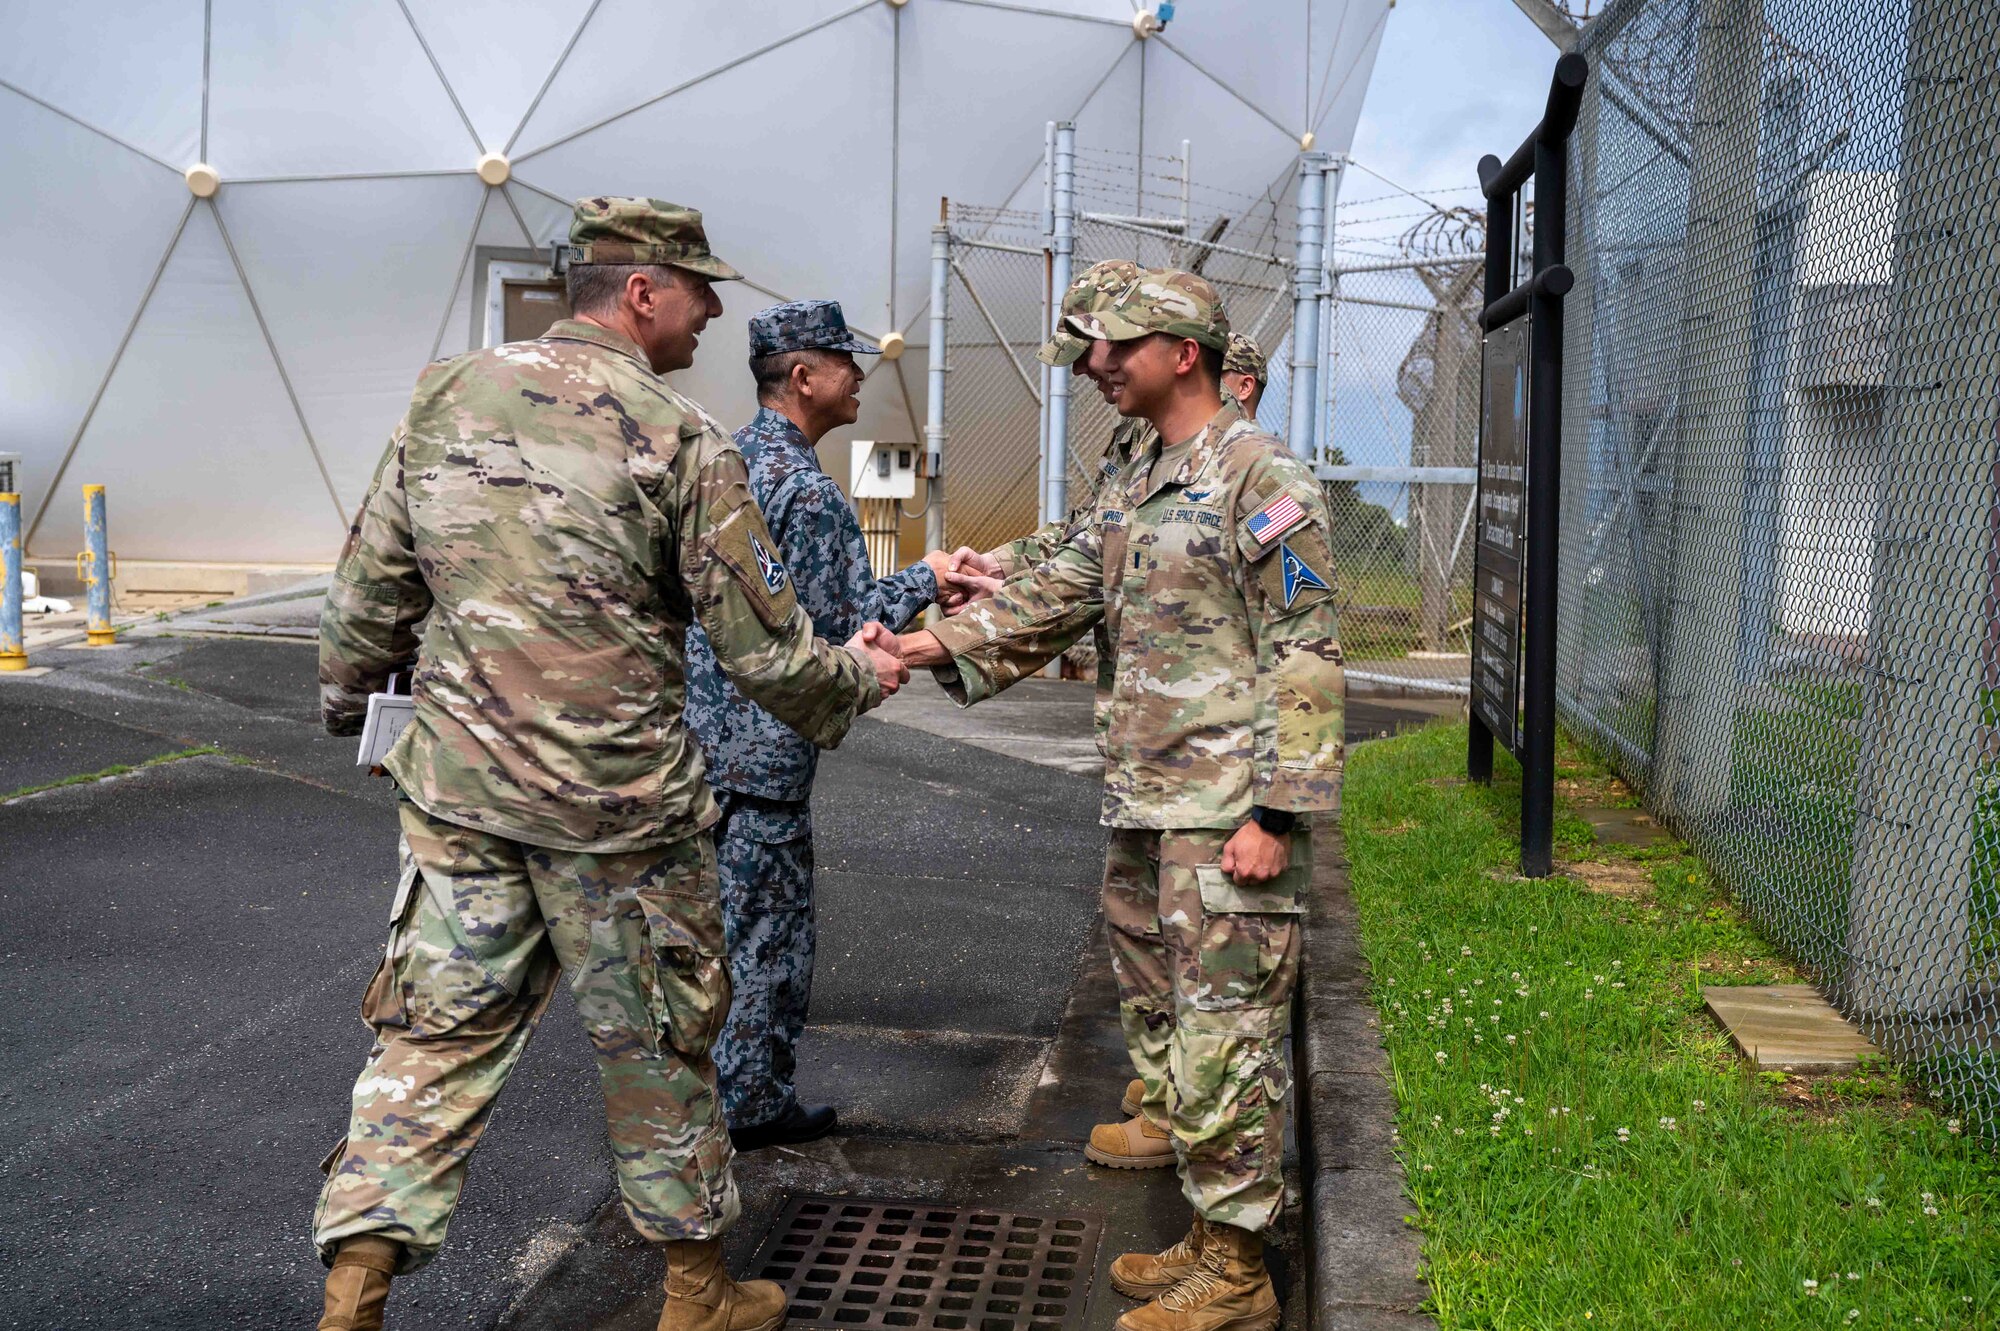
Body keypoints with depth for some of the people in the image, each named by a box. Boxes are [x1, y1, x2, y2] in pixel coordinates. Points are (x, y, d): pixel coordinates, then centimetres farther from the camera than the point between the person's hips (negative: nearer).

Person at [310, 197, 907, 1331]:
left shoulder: (447, 396, 4)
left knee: (440, 1027, 14)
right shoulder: (679, 439, -11)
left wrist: (349, 695, 28)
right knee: (657, 1041, 12)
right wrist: (855, 679, 10)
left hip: (455, 783, 4)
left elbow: (373, 583, 11)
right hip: (616, 803, -4)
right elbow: (762, 643, -9)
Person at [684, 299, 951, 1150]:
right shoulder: (807, 491, -18)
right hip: (762, 750, -9)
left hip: (695, 729, 9)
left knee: (704, 923, 19)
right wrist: (925, 577, -3)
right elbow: (848, 627, -17)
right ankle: (753, 1105, 16)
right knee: (770, 932, 4)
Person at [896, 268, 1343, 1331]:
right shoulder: (1131, 488, 17)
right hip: (1138, 805, 10)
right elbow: (1056, 590, 17)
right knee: (1157, 1018, 16)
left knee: (1222, 1034, -3)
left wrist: (1274, 812, -19)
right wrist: (938, 643, 6)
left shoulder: (1264, 479, -11)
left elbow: (1302, 658, -15)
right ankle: (1209, 1238, 31)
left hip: (1224, 814, -9)